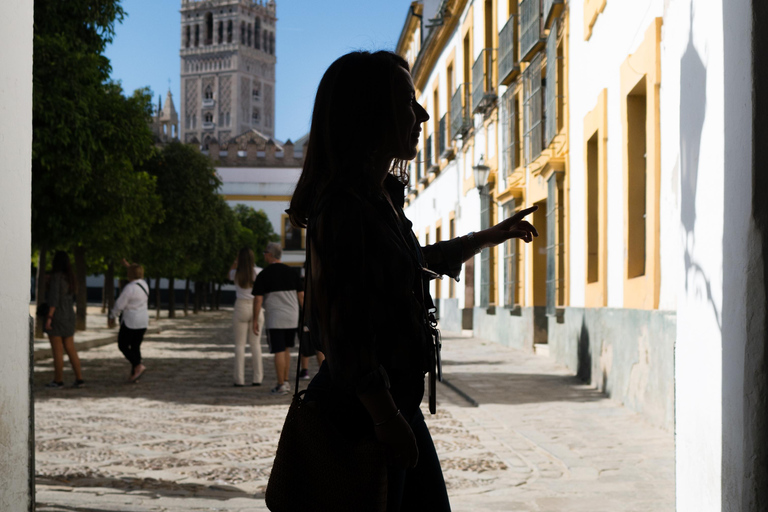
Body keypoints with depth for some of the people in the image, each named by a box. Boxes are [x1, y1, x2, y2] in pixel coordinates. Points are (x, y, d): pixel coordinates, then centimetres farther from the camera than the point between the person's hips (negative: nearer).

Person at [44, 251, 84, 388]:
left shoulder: (56, 276, -14)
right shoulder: (70, 277, 10)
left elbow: (54, 298, -19)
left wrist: (49, 317, -18)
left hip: (56, 316, -7)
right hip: (69, 316, 7)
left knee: (57, 350, 0)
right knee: (70, 349, 10)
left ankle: (58, 380, 6)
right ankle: (79, 378, 6)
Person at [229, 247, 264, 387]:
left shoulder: (236, 274, -5)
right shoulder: (258, 272, -6)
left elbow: (229, 275, 19)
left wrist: (236, 260, 9)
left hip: (241, 308, -1)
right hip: (256, 308, 1)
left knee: (239, 344, 4)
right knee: (255, 344, 8)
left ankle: (239, 379, 0)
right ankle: (257, 378, 7)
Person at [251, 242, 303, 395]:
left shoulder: (263, 275, -6)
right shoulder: (292, 272, 7)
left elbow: (258, 299, -9)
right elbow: (301, 296, 8)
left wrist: (255, 320, -2)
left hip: (275, 319, -4)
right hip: (292, 318, 4)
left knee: (279, 351, -2)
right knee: (286, 349, 16)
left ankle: (281, 385, -1)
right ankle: (285, 382, 19)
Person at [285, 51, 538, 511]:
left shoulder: (381, 199, 12)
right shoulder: (344, 207, -19)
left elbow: (414, 261, 32)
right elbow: (344, 327, -22)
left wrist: (491, 237, 41)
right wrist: (386, 418, -22)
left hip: (395, 403, 10)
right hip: (361, 417, -10)